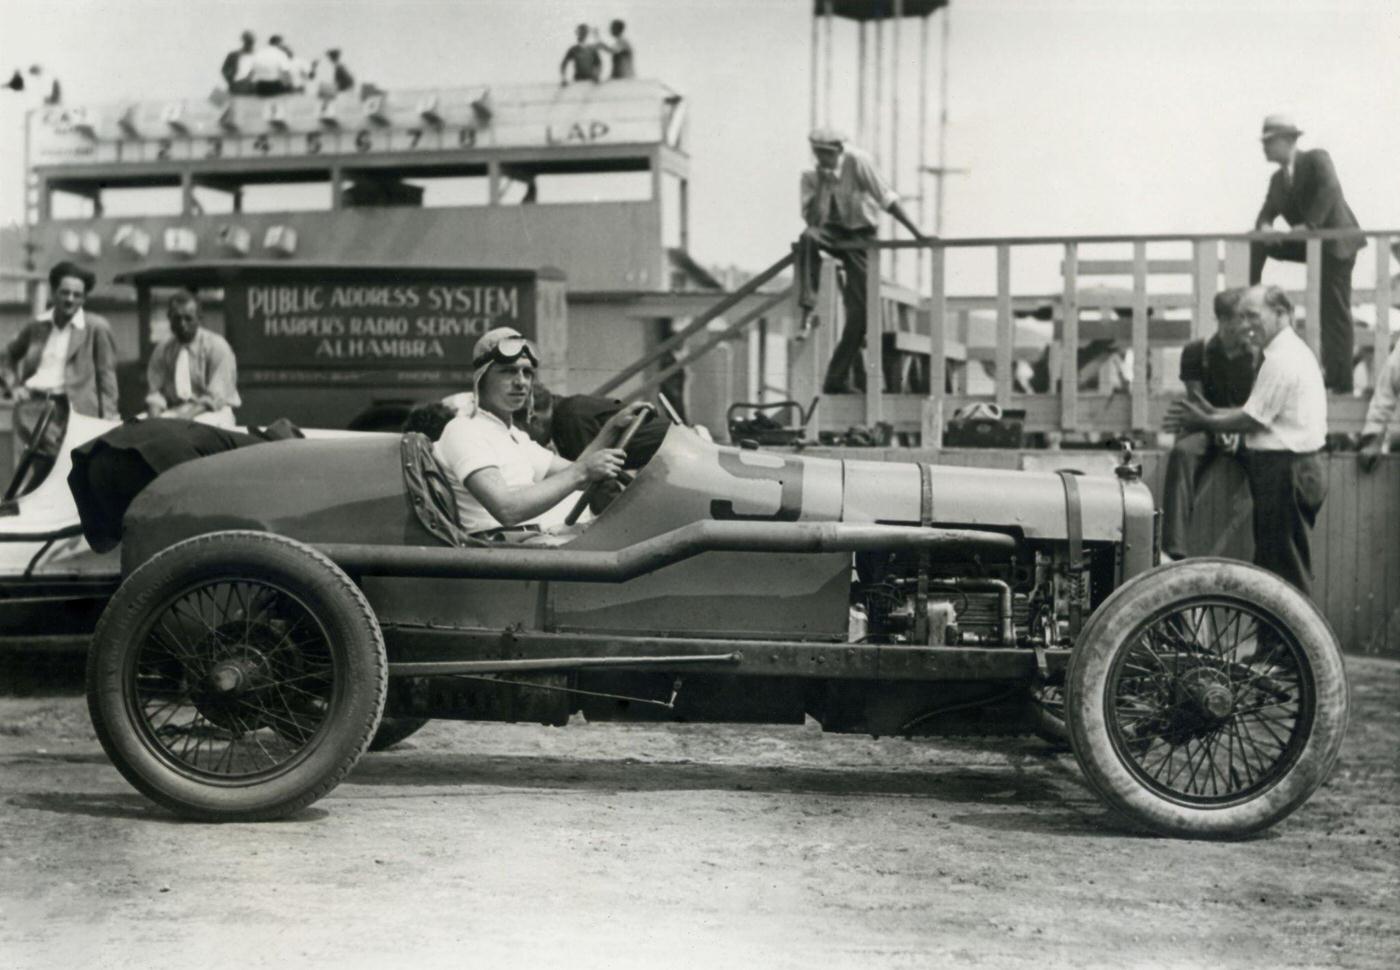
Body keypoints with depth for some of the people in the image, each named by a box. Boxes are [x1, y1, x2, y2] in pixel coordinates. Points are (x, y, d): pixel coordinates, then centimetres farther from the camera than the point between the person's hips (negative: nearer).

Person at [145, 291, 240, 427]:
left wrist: (184, 417, -25)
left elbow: (216, 397, -11)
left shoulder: (217, 347, -5)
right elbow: (155, 392, 7)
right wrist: (155, 417, -16)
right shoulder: (162, 350, 7)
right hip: (174, 412, 3)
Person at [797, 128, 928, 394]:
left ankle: (837, 379, -3)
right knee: (808, 237, -36)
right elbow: (812, 219, -19)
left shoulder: (857, 162, -17)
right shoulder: (811, 176, -10)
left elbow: (887, 198, -15)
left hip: (860, 235, -1)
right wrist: (823, 184, -28)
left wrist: (917, 233, -18)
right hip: (832, 231, 1)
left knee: (859, 309, -10)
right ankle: (808, 309, -32)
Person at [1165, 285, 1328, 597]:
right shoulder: (1294, 351, 17)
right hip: (1295, 467, 11)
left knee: (1286, 572, -5)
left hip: (1283, 470, -11)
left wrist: (1204, 422, -3)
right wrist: (1213, 413, 10)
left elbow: (1251, 420, -15)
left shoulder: (1282, 359, -16)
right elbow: (1260, 412, 17)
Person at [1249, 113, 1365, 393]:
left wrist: (1310, 224, -29)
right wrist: (1264, 226, -16)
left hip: (1335, 243, -7)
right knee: (1258, 244, -6)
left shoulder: (1317, 159, -8)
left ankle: (1339, 381, -5)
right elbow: (1267, 212, 8)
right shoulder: (1278, 179, 13)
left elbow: (1329, 189, -24)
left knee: (1335, 314, -7)